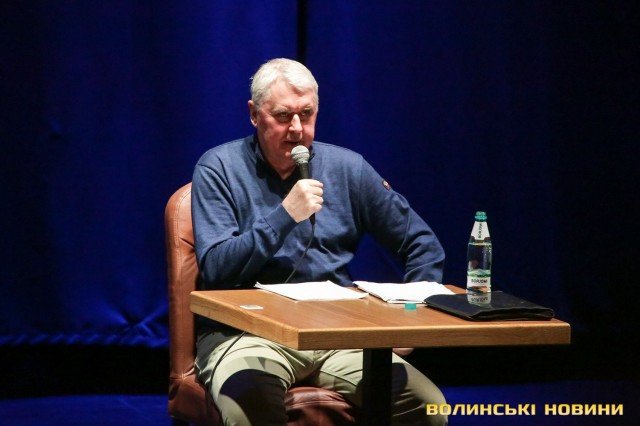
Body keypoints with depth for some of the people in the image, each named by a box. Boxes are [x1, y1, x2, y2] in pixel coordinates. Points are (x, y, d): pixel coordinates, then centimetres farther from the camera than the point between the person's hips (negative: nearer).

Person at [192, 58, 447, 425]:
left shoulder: (346, 167, 11)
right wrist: (285, 215, -16)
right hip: (246, 334, -3)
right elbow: (215, 270, -9)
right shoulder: (219, 169, 2)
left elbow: (423, 244, 18)